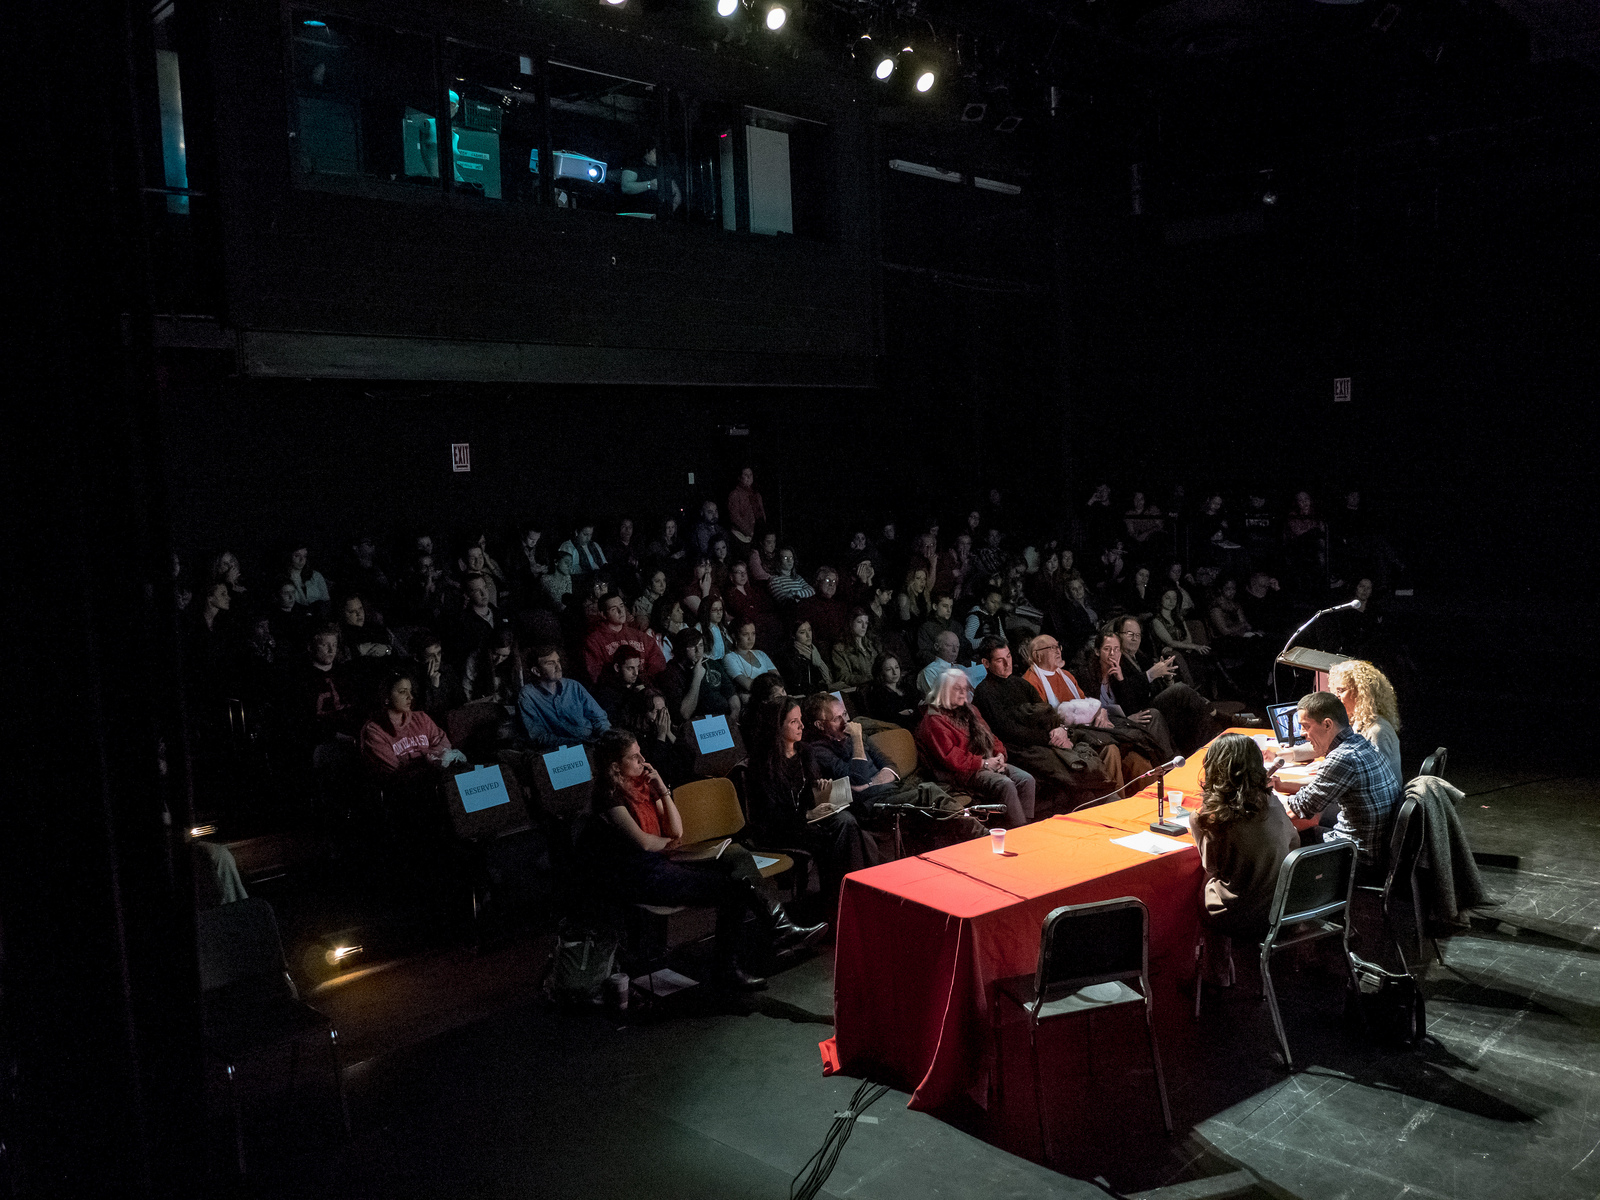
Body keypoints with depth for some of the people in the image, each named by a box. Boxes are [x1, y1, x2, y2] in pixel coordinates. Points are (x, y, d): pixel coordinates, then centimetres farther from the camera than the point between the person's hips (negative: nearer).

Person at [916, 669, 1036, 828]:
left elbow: (989, 735, 23)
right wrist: (983, 763, -16)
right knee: (1005, 784, -29)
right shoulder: (933, 720, -8)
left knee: (1026, 780, -11)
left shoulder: (969, 710, 20)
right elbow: (950, 757, -16)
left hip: (989, 762, 9)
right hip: (962, 772, -9)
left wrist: (999, 755, 1)